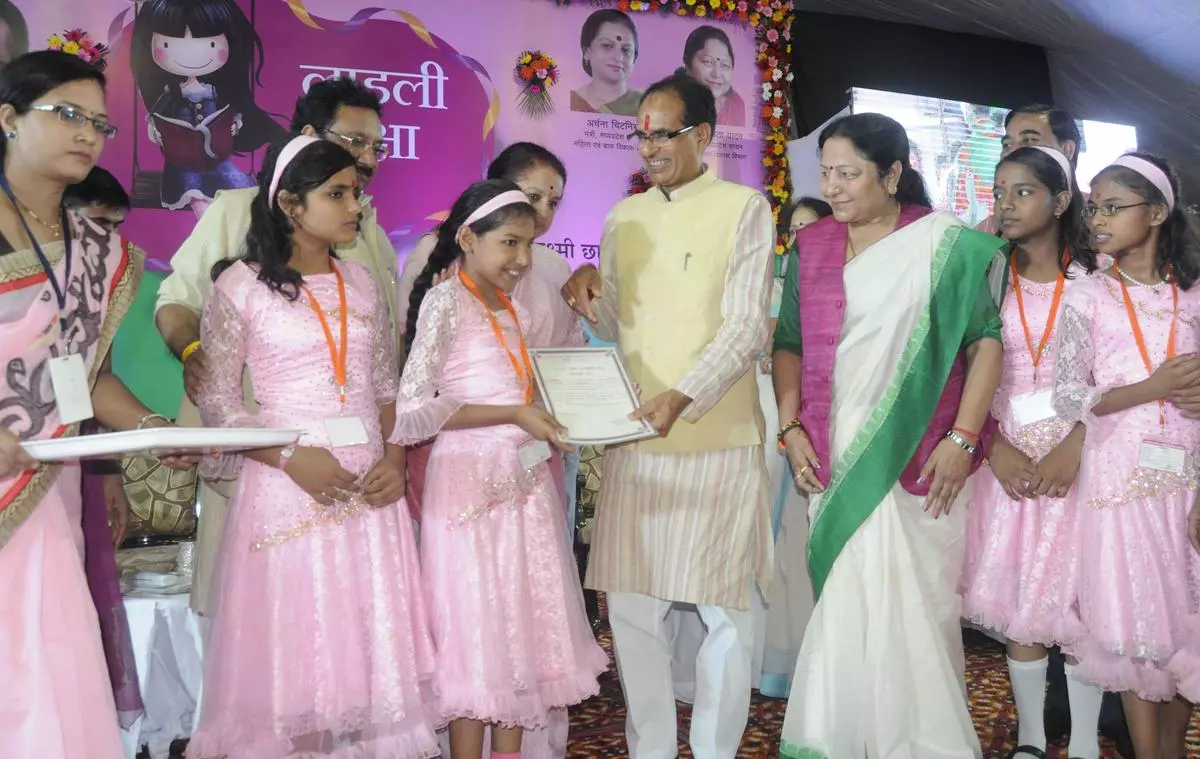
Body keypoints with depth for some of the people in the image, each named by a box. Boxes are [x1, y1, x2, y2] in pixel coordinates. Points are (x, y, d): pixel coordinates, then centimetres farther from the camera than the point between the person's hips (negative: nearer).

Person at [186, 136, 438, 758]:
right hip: (287, 486, -4)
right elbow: (217, 401, -4)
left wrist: (395, 457, -4)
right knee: (290, 650, 5)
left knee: (371, 644, 9)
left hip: (367, 487, 4)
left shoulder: (361, 283, 10)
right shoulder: (242, 285, -4)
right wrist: (291, 457, -16)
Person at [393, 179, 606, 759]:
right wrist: (514, 416, -17)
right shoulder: (445, 301, -8)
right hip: (471, 484, -7)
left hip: (527, 485, 7)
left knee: (522, 628, 11)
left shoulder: (515, 312, 14)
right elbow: (414, 410, -15)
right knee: (475, 632, 1)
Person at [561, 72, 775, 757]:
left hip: (718, 441, -5)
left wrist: (681, 397, -23)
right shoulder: (624, 217, 14)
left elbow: (747, 327, -10)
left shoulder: (744, 209, -2)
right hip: (634, 443, 5)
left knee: (726, 609, 3)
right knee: (631, 606, 9)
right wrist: (591, 293, -4)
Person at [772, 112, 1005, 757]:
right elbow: (789, 343, 13)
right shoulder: (811, 248, 11)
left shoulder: (945, 243, -1)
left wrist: (962, 438, -9)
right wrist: (792, 427, 1)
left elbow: (986, 341, -2)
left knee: (914, 603, 0)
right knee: (844, 604, 5)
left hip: (918, 461, -3)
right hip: (834, 456, 3)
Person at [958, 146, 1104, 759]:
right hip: (1009, 456, 2)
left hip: (1078, 453, -1)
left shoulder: (1093, 278, 1)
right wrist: (997, 450, -10)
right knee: (1018, 601, 4)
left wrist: (1073, 449, -17)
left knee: (1078, 598, 0)